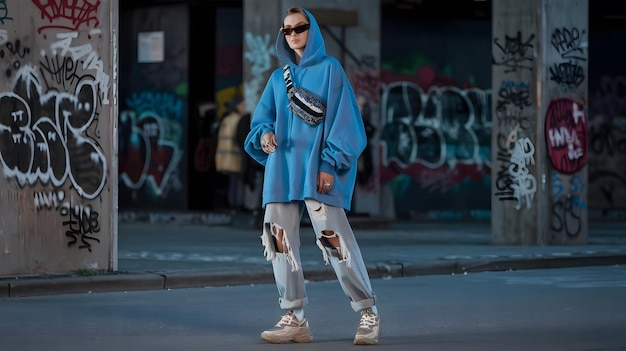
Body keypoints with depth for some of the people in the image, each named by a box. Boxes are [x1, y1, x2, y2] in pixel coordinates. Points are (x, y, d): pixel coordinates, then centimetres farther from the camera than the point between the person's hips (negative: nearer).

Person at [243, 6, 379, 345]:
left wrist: (330, 164, -13)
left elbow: (343, 119, -5)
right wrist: (265, 133, -8)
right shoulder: (278, 78, 17)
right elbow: (261, 118, 17)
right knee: (280, 241, -1)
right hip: (282, 170, 6)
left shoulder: (329, 69, 2)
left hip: (318, 171, -6)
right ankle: (294, 319, 5)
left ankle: (368, 312, -2)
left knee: (335, 240, -12)